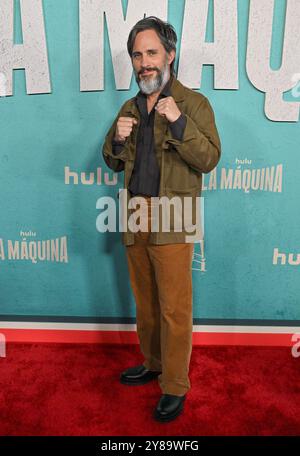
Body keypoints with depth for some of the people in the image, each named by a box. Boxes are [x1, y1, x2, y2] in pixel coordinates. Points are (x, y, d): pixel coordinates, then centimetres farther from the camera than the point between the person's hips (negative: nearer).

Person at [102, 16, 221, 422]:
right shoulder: (130, 107, 15)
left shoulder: (193, 102, -1)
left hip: (172, 221, -6)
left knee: (174, 308, 0)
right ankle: (153, 364, 36)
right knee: (145, 302, 17)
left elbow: (209, 160, -9)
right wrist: (117, 138, -3)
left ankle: (175, 387, 16)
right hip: (135, 218, 6)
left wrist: (179, 122, -21)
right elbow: (113, 162, 18)